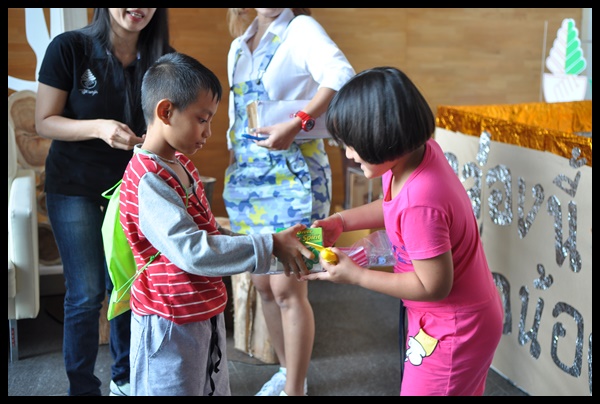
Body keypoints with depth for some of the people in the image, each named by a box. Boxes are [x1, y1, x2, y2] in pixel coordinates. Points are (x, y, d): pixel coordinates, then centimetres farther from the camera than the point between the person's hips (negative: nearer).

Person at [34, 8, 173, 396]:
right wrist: (98, 127, -28)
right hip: (75, 186, -3)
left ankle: (125, 377, 28)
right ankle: (83, 387, 16)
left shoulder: (157, 58, -5)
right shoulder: (69, 48, -15)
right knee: (87, 293, -2)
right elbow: (44, 122, -12)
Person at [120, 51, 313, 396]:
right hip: (170, 325, -9)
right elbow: (192, 250, -32)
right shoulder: (148, 181, -24)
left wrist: (277, 247, 1)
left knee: (214, 388, 21)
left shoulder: (182, 164, 7)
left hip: (206, 314, 9)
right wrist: (270, 247, -27)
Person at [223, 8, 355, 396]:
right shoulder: (238, 46, 14)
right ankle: (288, 371, 31)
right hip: (247, 174, 7)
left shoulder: (301, 28, -7)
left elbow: (341, 76, -26)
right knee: (263, 285, 13)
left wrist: (296, 123, -31)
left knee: (286, 287, -6)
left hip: (293, 173, -7)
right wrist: (237, 159, 18)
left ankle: (294, 389, 7)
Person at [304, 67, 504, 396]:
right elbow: (391, 208, 10)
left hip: (452, 331, -9)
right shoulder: (418, 150, -9)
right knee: (463, 390, 24)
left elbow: (434, 285, -26)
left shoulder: (420, 203, -35)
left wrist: (356, 276, -19)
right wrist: (341, 221, -3)